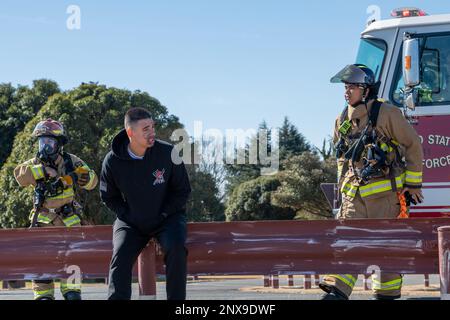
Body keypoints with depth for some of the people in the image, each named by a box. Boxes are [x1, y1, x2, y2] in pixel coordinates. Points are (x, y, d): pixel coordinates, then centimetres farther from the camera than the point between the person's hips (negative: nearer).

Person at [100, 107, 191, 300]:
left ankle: (176, 299, -20)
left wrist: (162, 215, -9)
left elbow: (183, 190, -2)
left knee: (176, 247, -30)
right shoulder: (112, 161, -10)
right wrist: (127, 215, -6)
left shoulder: (168, 153, -13)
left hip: (167, 217, -1)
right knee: (121, 255, -24)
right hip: (131, 222, 1)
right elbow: (108, 197, 7)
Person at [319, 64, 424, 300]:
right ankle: (337, 291, -15)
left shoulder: (386, 114, -8)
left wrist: (413, 184, -2)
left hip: (385, 194, -5)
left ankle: (388, 294, 10)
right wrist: (344, 187, 23)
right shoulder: (342, 121, 10)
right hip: (355, 196, 5)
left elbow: (413, 145, -2)